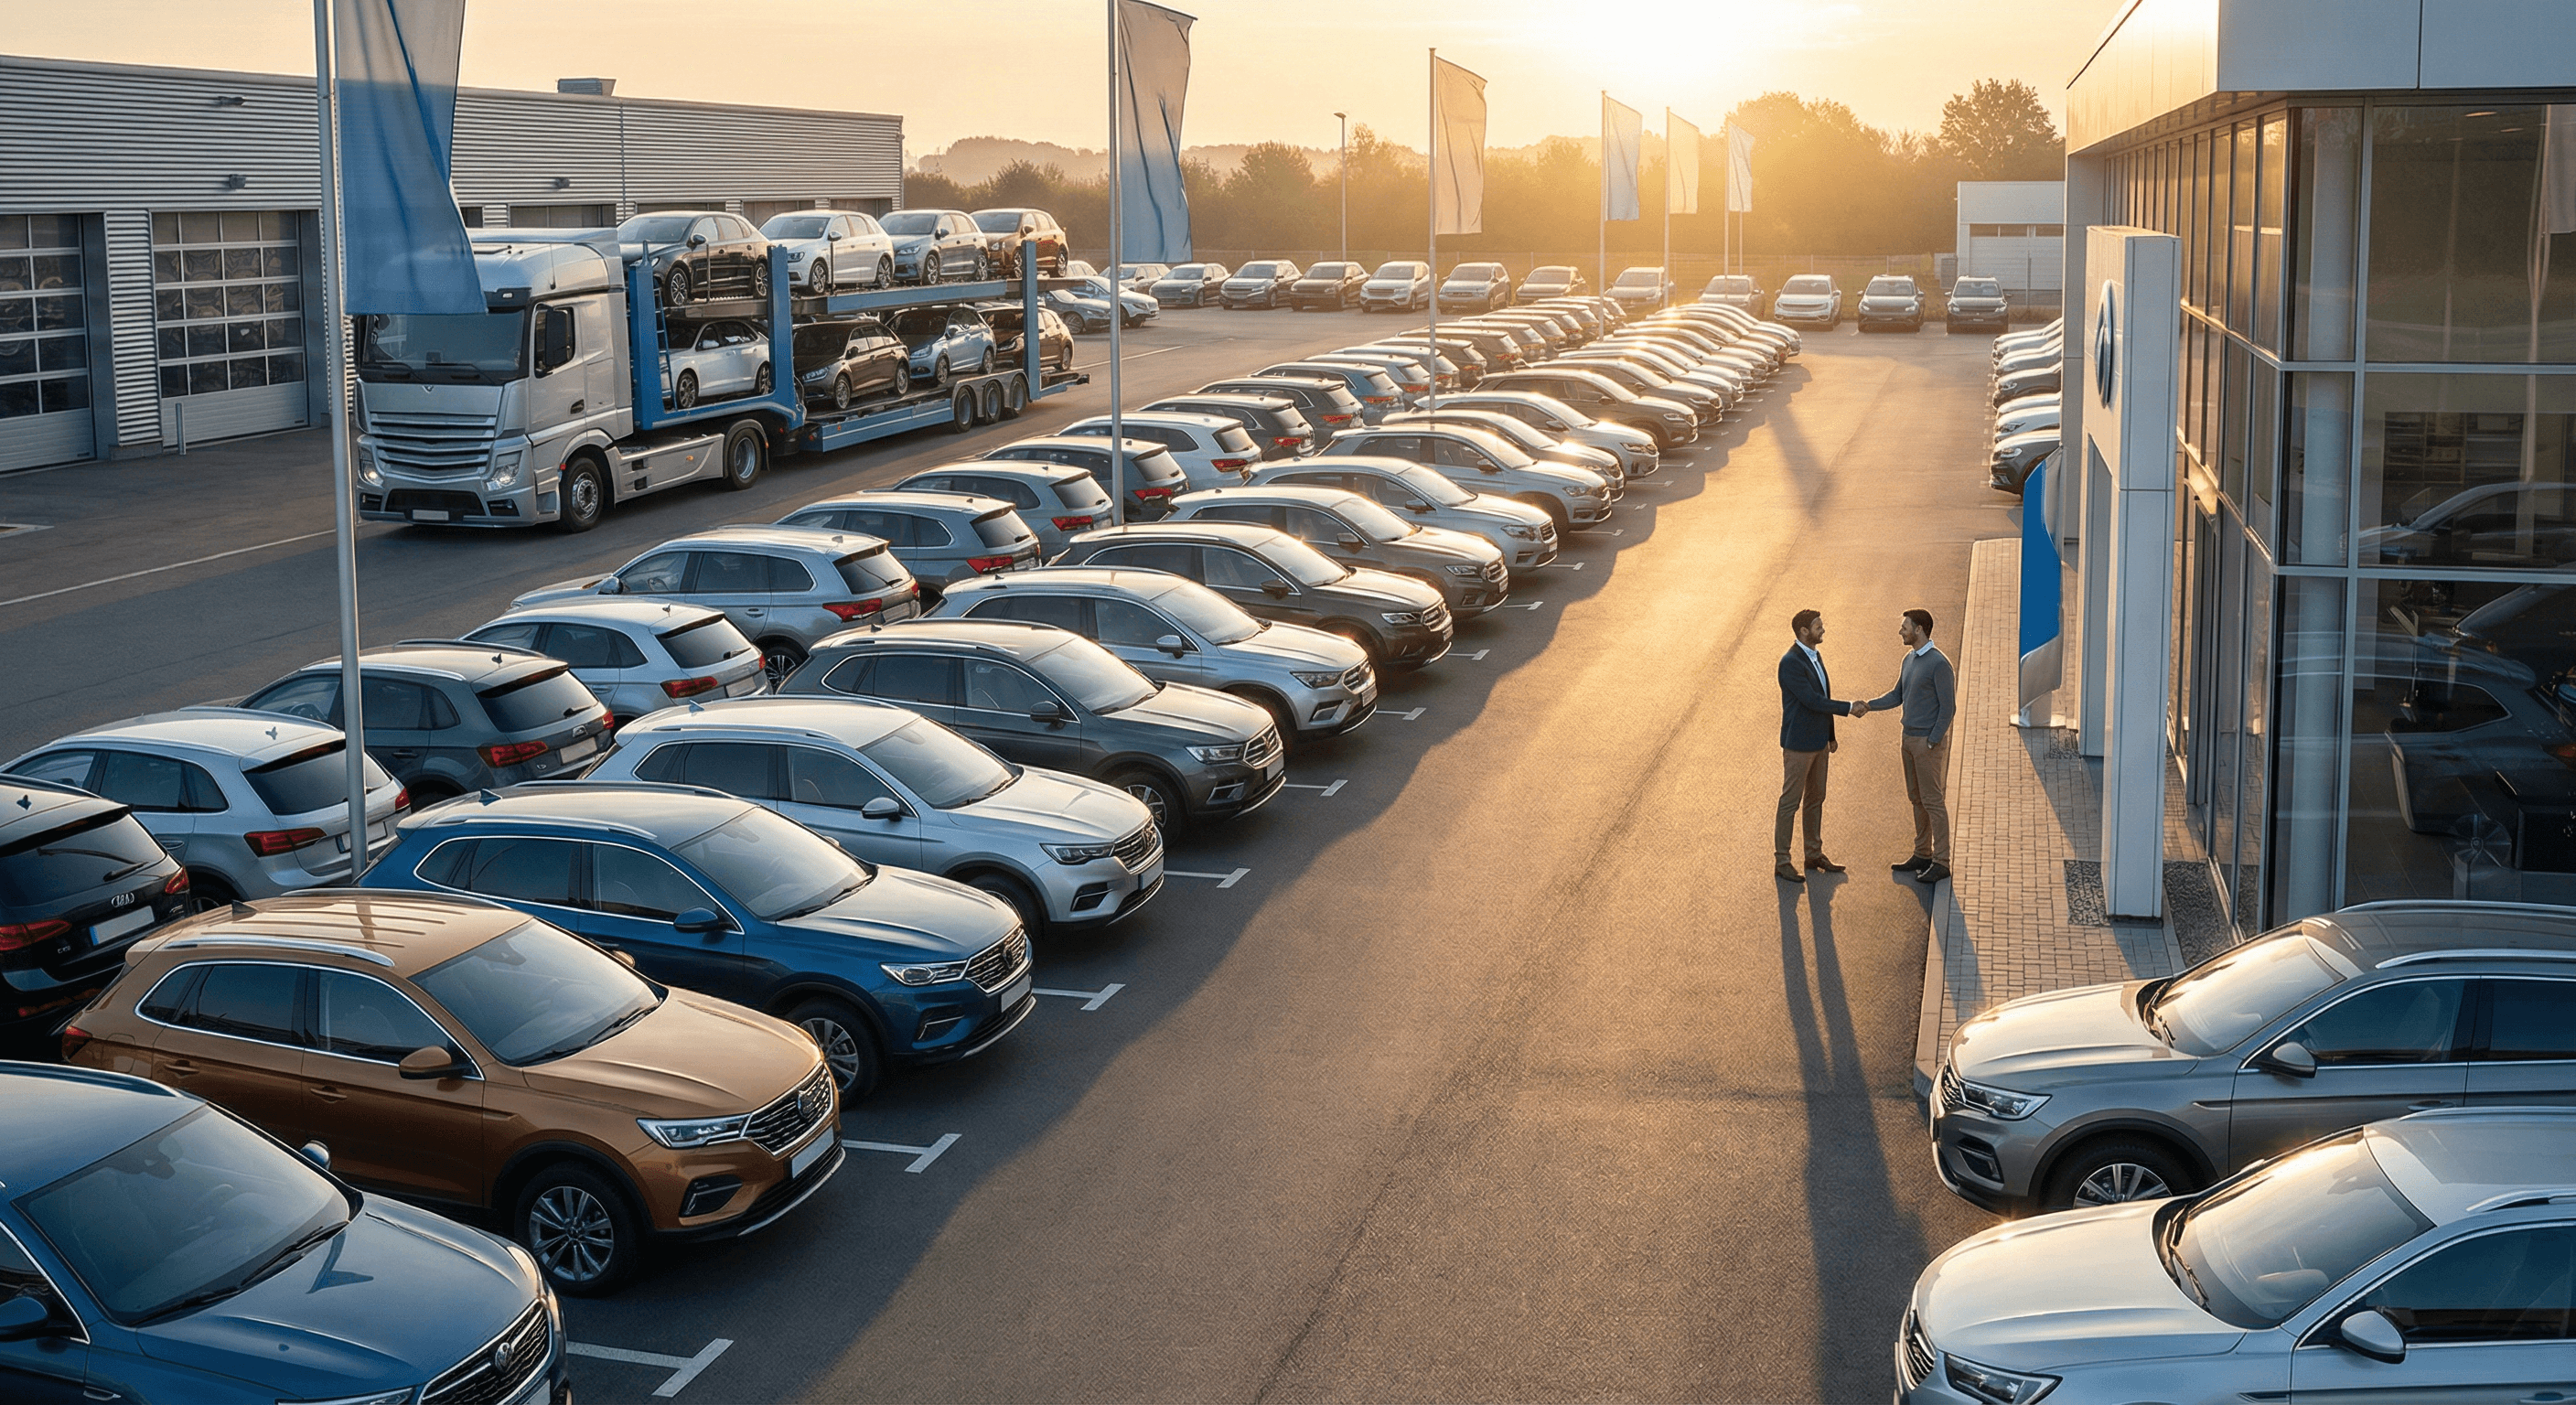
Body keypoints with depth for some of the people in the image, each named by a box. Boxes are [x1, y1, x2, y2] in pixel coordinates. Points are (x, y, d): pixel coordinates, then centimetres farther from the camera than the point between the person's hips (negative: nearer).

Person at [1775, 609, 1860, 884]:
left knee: (1816, 799, 17)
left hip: (1818, 742, 9)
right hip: (1798, 744, -9)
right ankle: (1781, 863, 3)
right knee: (1790, 802, -3)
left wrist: (1830, 735, 18)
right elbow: (1812, 699, -24)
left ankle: (1814, 854, 28)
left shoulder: (1816, 657, 10)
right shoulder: (1791, 662, -20)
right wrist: (1848, 708, -18)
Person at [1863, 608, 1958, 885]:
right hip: (1909, 738, 9)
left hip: (1928, 741, -9)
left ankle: (1941, 862, -1)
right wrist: (1868, 706, 2)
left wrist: (1932, 742, -17)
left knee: (1933, 801, -5)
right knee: (1917, 799, 14)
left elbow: (1948, 708, -16)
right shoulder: (1909, 660, 10)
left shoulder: (1938, 663, -16)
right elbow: (1898, 696, 17)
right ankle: (1922, 855, 22)